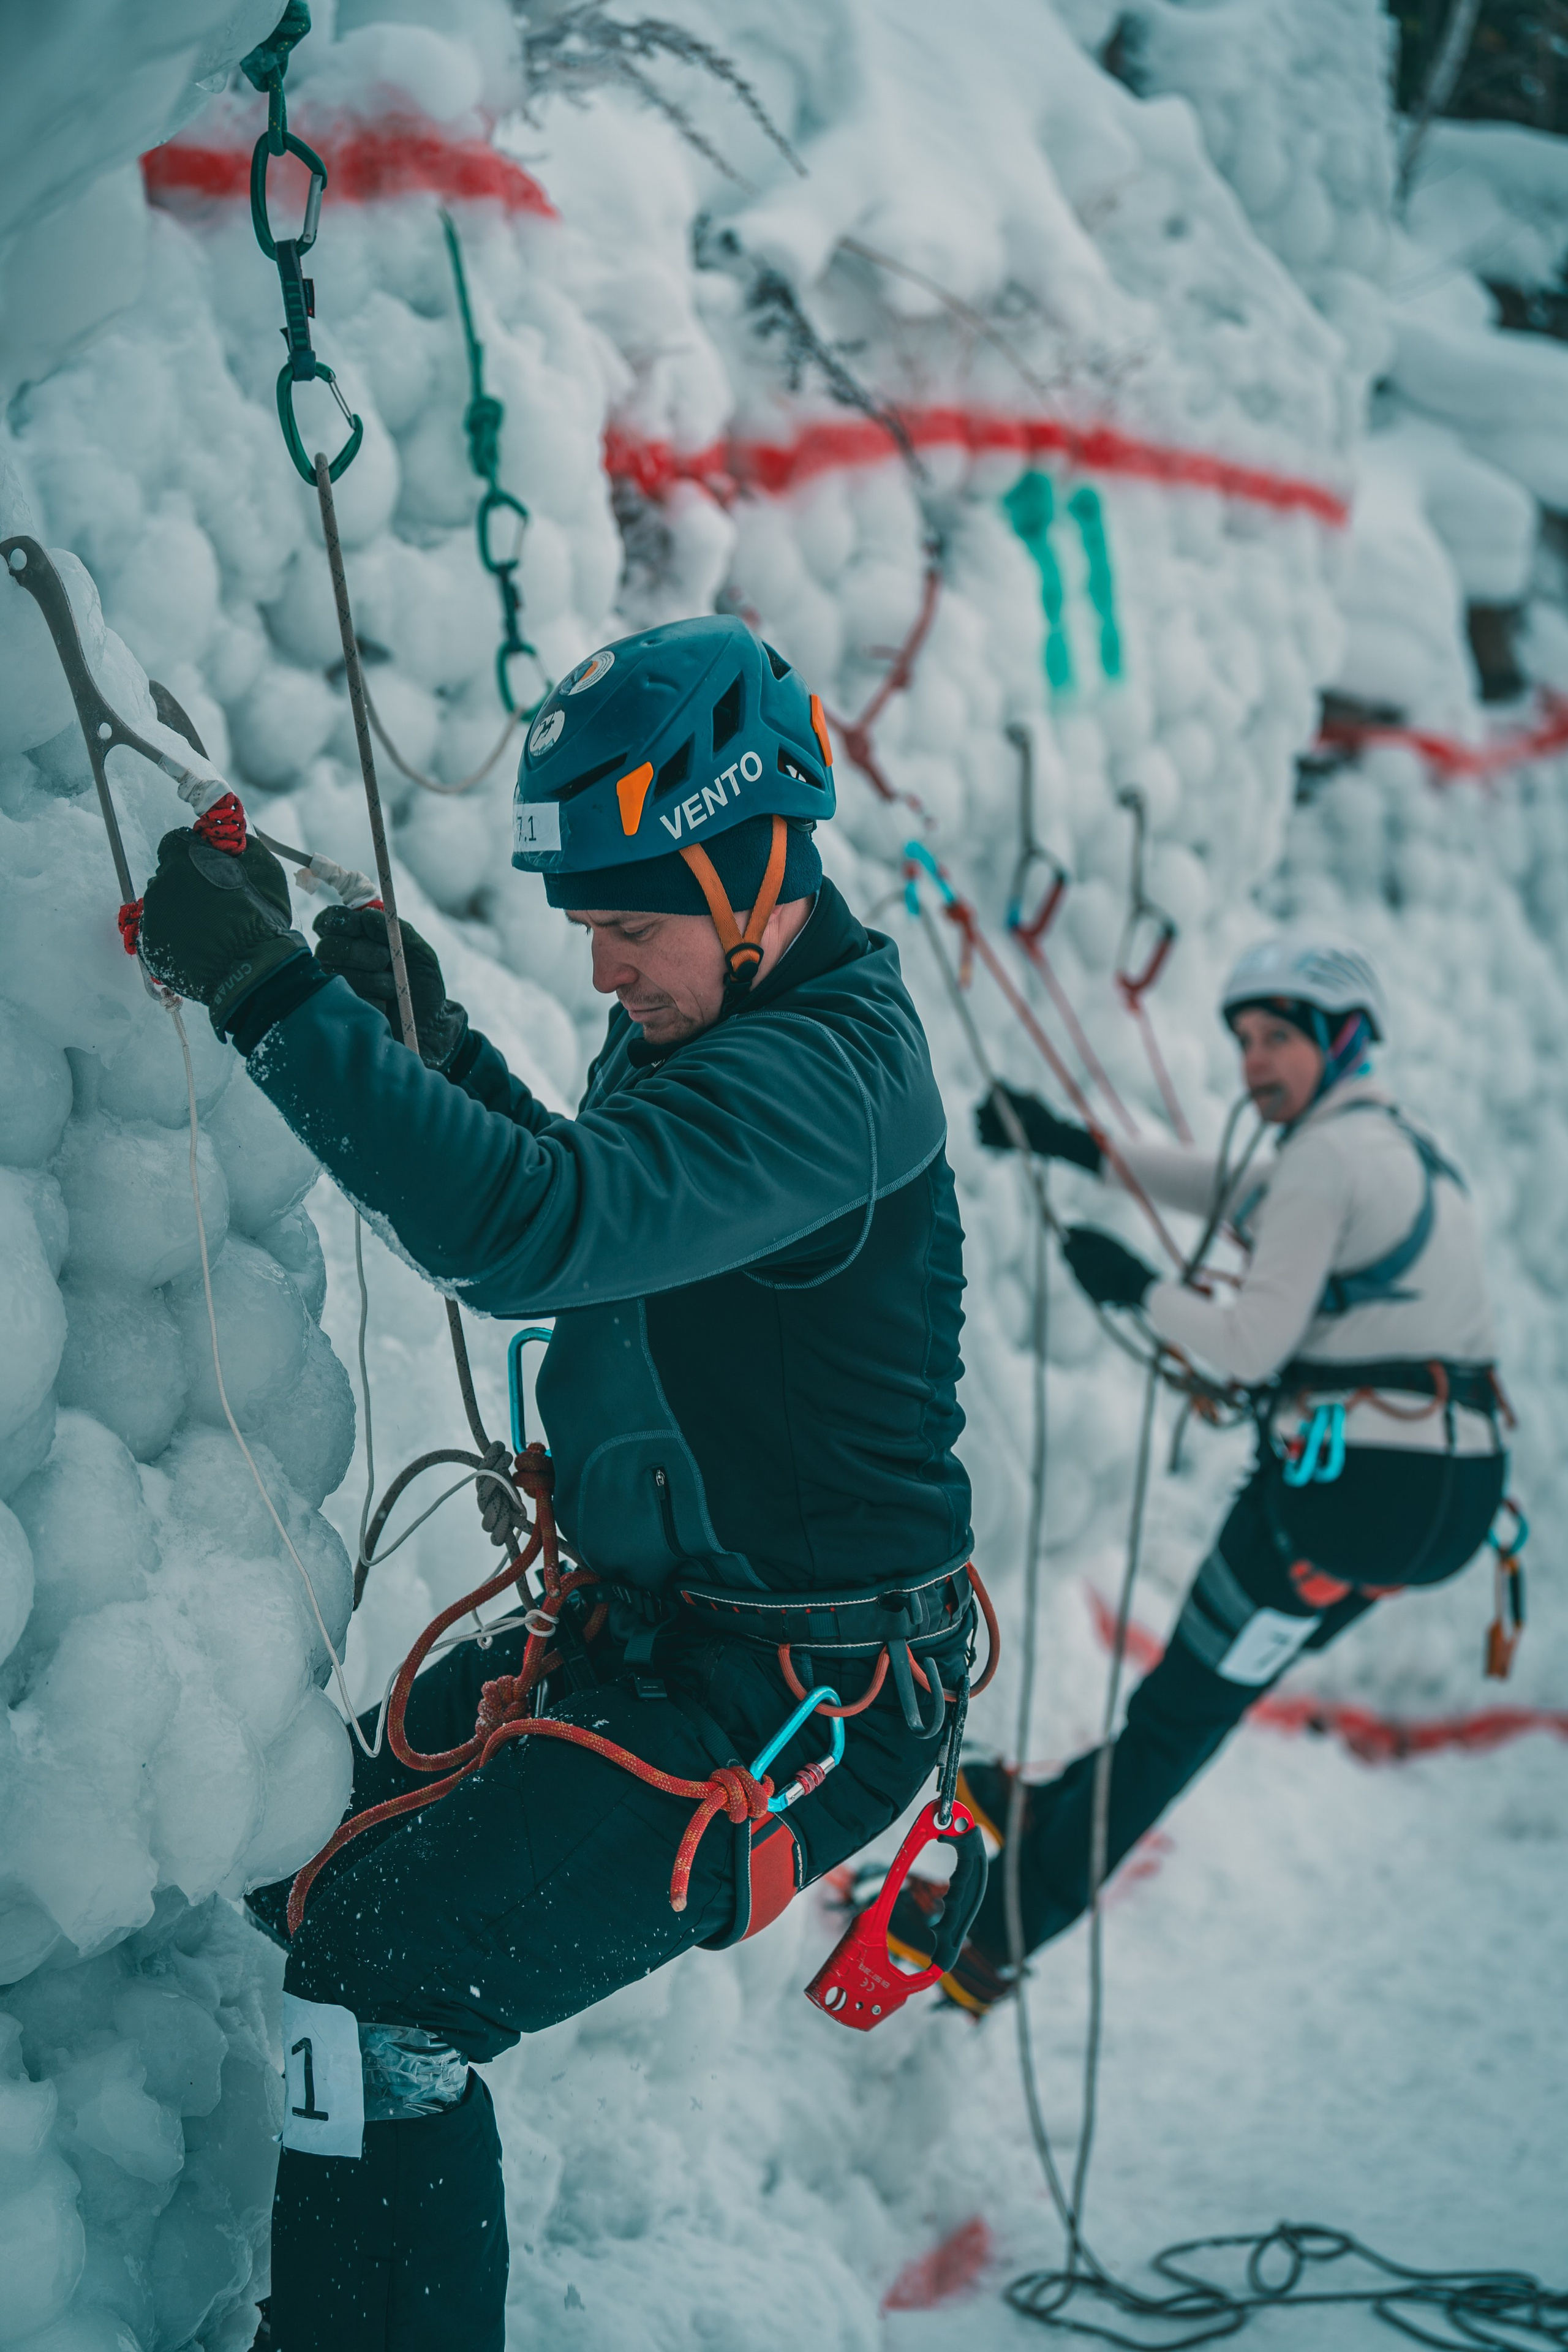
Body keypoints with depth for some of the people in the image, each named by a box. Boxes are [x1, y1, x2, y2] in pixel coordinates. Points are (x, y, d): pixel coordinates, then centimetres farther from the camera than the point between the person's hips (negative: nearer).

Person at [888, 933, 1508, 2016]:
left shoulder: (1329, 1154, -12)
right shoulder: (1406, 1146, 18)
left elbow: (1252, 1342, -15)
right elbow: (1234, 1192, 26)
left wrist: (1136, 1288, 0)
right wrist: (1080, 1146, 23)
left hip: (1353, 1478, -9)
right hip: (1455, 1483, 9)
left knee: (1180, 1710, -2)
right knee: (1209, 1683, 23)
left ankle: (992, 1942, 5)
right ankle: (1056, 1814, 39)